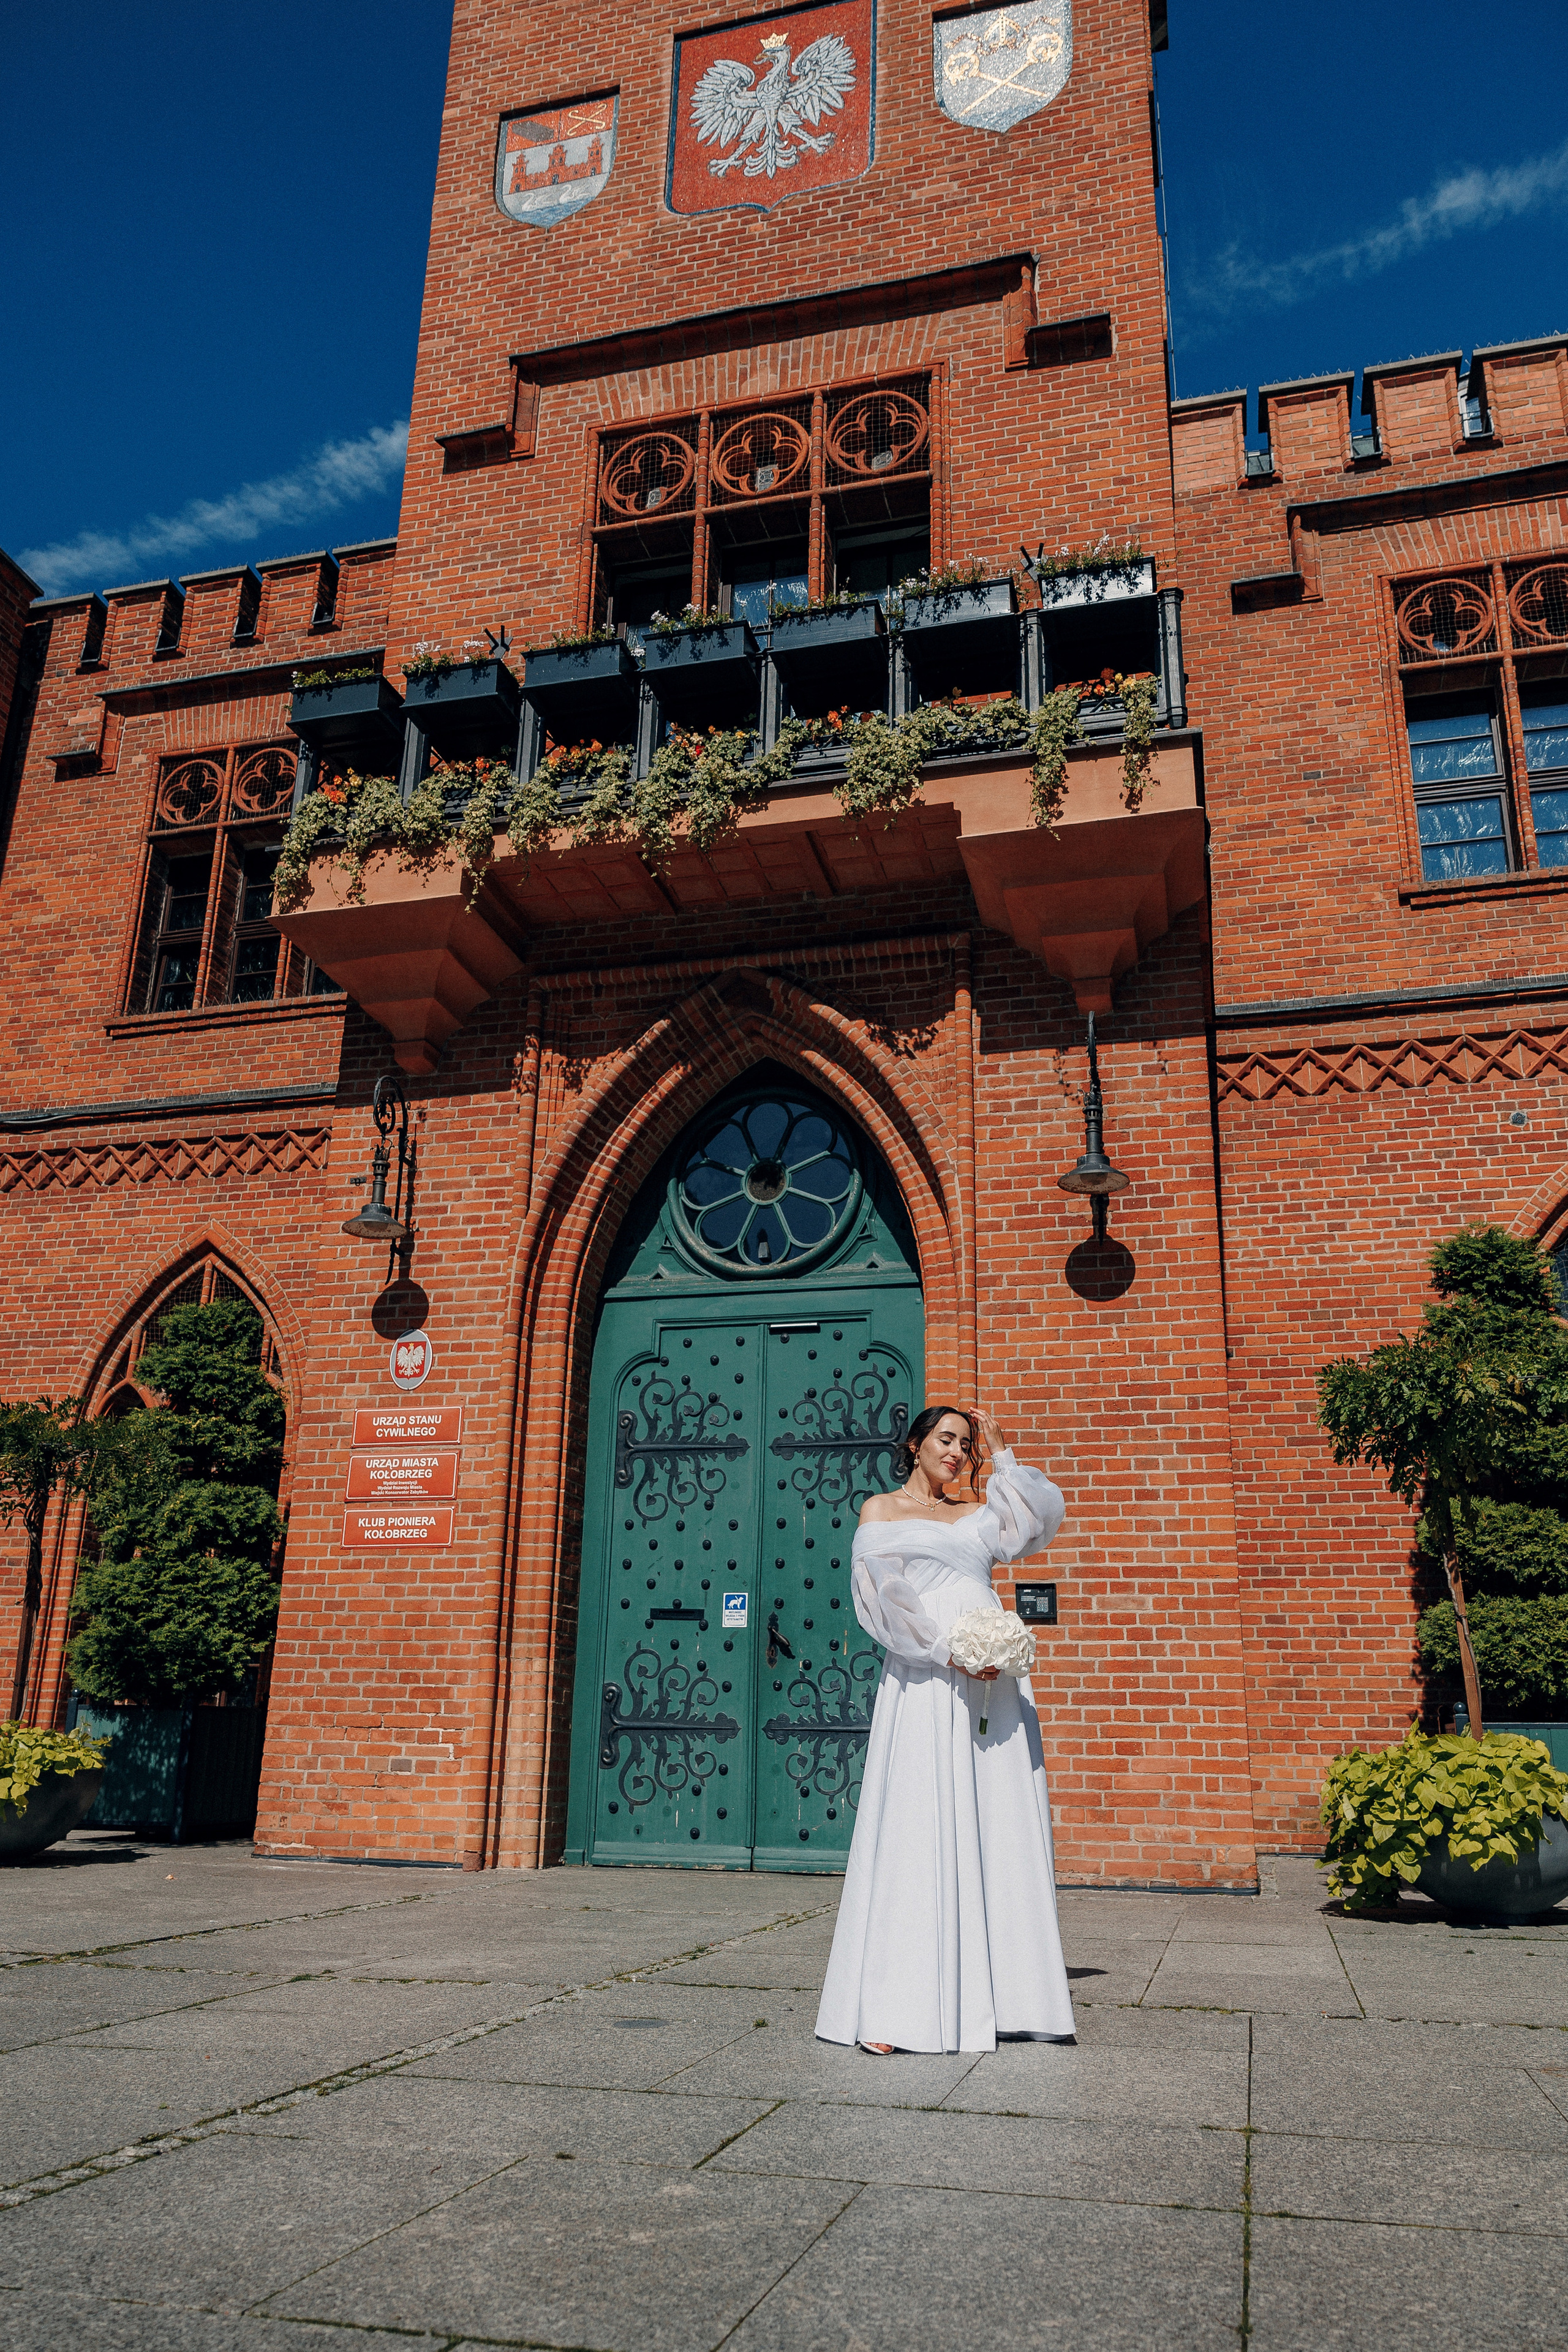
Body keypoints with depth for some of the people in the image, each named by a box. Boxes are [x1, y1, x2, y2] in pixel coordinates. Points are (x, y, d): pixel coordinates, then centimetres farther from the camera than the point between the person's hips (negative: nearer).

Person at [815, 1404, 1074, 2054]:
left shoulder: (975, 1513, 21)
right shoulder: (880, 1511, 9)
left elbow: (1042, 1517, 8)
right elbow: (887, 1596, -4)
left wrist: (1000, 1454, 11)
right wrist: (948, 1651, -15)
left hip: (994, 1679, 5)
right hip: (925, 1682, -5)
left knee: (1001, 1826, 1)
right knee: (919, 1829, -9)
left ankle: (999, 1993, 7)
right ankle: (892, 2010, -7)